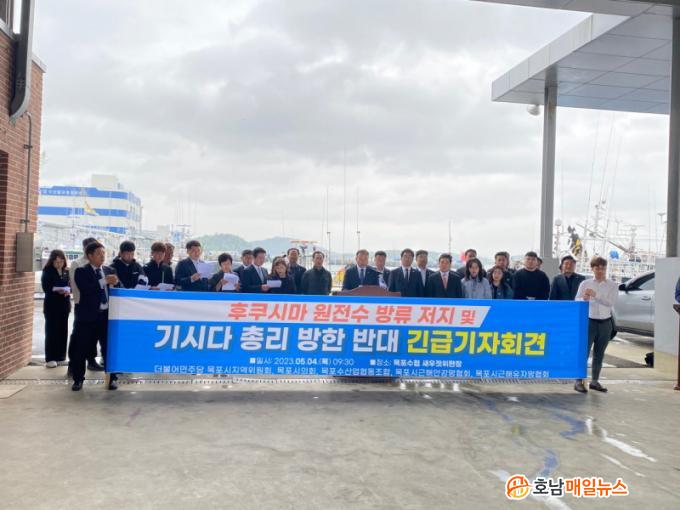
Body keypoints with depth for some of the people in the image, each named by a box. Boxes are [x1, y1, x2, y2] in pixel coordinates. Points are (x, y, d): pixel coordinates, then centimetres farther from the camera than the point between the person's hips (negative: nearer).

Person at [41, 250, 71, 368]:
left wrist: (68, 290, -13)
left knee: (63, 331, 6)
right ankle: (50, 358, 2)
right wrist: (59, 290, -20)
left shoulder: (66, 272, 8)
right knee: (51, 331, -2)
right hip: (52, 305, -4)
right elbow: (46, 288, -10)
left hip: (64, 305, 4)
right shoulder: (47, 272, -4)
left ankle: (60, 356, 15)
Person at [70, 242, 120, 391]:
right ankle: (78, 379, 18)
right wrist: (104, 281, -23)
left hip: (107, 314, 3)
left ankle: (112, 378, 15)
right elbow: (86, 289, -20)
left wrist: (115, 283, -8)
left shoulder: (109, 270, 11)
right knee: (81, 349, 4)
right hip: (88, 316, -3)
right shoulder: (81, 271, -3)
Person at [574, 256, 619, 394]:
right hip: (589, 322, -2)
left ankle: (594, 381, 20)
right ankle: (579, 381, -3)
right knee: (584, 352, -6)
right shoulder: (585, 283, 2)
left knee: (599, 354, 10)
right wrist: (584, 299, -24)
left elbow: (610, 302, -12)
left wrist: (595, 295, -24)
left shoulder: (612, 285, 3)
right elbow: (576, 301, -3)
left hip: (605, 323, 2)